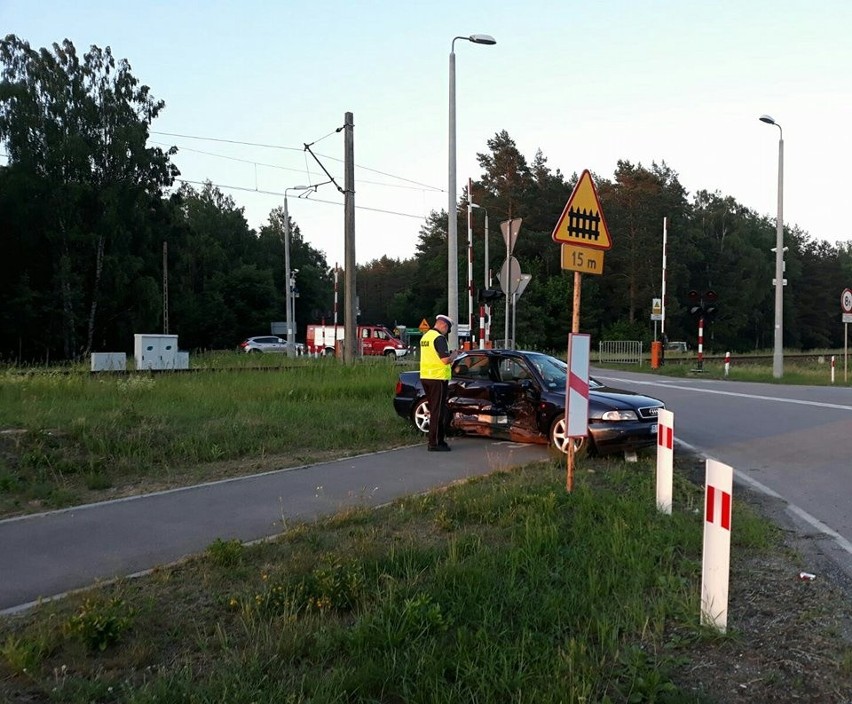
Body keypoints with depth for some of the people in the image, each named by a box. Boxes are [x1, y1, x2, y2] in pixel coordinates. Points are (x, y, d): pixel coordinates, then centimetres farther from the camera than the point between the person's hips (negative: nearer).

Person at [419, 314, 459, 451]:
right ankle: (434, 443, 0)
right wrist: (454, 354, -2)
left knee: (435, 409, 16)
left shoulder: (425, 337, 14)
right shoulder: (439, 338, -15)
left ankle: (438, 440, 22)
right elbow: (446, 359, -22)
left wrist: (449, 358, 19)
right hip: (437, 378, -9)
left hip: (425, 377, 9)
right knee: (438, 411, -3)